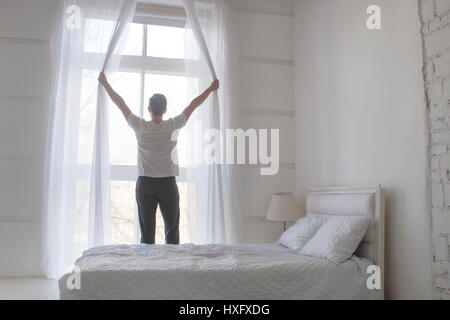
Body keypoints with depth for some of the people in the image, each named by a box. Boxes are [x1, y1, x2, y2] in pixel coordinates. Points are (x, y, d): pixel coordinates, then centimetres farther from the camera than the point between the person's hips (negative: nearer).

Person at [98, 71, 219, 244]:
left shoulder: (140, 126, -6)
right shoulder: (173, 126, -6)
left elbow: (121, 103, 6)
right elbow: (193, 105, 5)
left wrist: (105, 83, 19)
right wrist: (211, 88, 17)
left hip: (145, 184, 1)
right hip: (168, 184, -1)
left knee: (147, 232, 5)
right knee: (172, 230, 6)